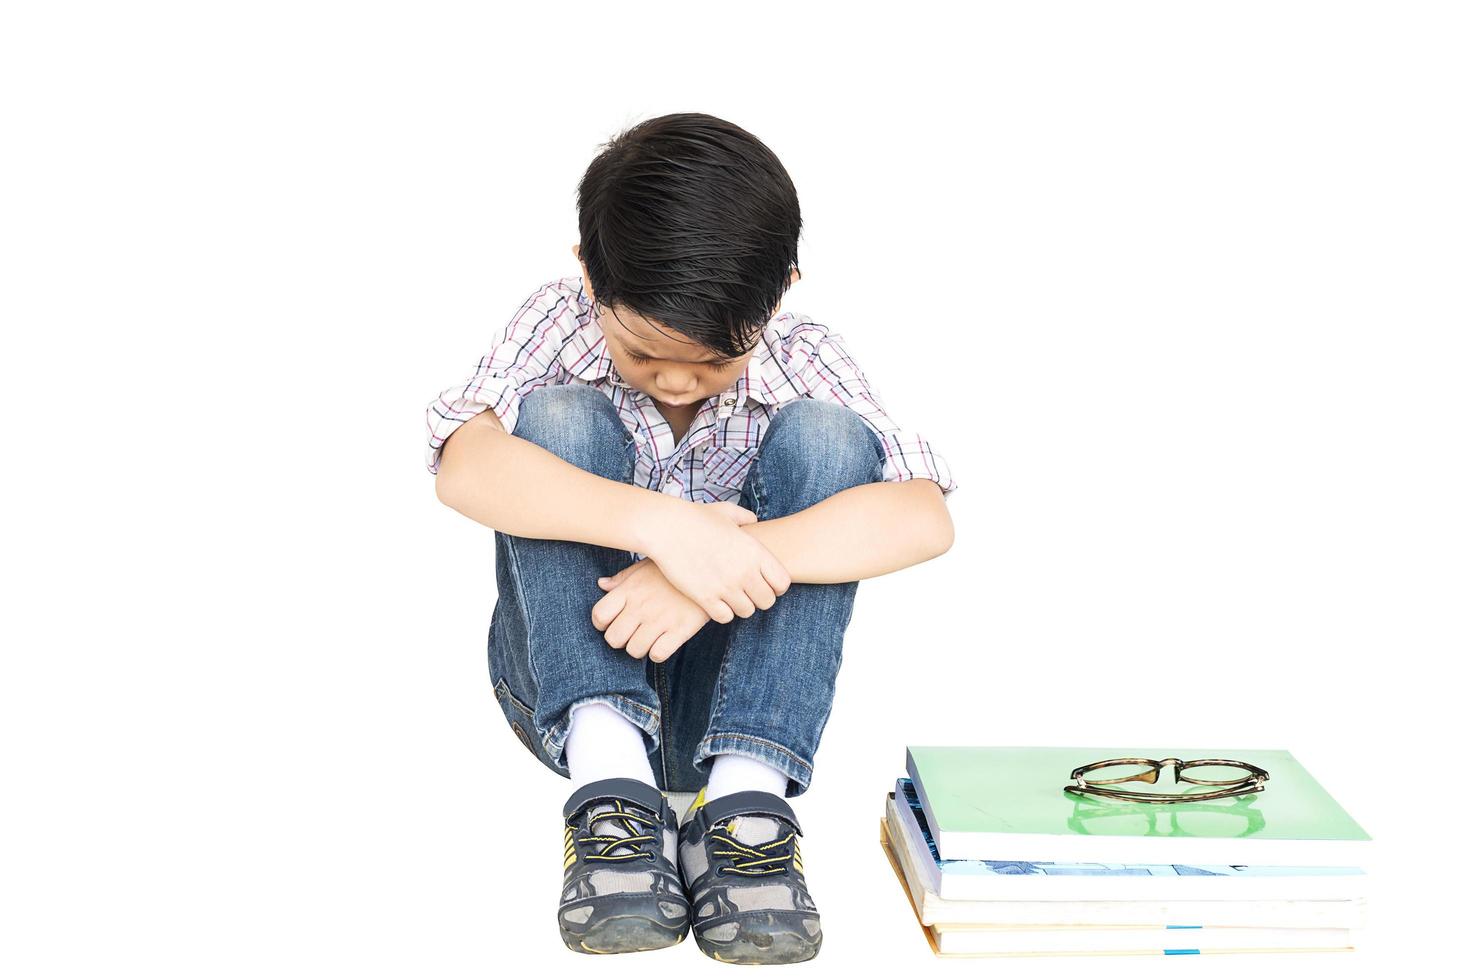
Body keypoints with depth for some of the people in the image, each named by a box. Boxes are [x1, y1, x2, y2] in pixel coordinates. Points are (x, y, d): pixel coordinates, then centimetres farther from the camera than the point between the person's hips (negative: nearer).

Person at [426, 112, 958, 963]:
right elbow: (464, 469, -30)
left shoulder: (803, 359, -9)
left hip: (733, 694, 1)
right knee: (557, 418, -23)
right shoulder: (561, 323, -9)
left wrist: (713, 575, -38)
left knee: (827, 436, -21)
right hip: (576, 685, 0)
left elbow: (926, 519, -26)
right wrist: (662, 525, -44)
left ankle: (746, 794, -33)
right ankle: (610, 781, -35)